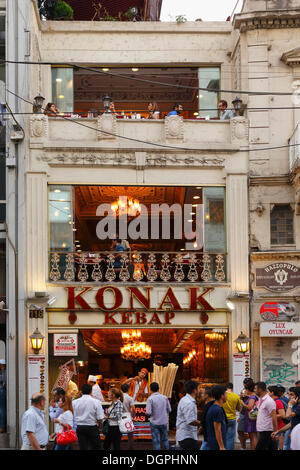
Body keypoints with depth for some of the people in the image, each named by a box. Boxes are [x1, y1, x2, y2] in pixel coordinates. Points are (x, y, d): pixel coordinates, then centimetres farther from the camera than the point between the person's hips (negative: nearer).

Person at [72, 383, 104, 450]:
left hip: (80, 428, 2)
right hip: (92, 427, -2)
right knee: (95, 447, 7)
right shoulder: (96, 402, -8)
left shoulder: (75, 402, -1)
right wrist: (99, 427, 8)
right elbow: (100, 418, -10)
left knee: (82, 448, 6)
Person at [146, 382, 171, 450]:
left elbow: (148, 413, -18)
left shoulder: (150, 399, -13)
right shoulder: (164, 398, -1)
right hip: (164, 422, 4)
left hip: (154, 422, -4)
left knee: (156, 441, 1)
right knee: (165, 439, 18)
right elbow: (169, 410, 5)